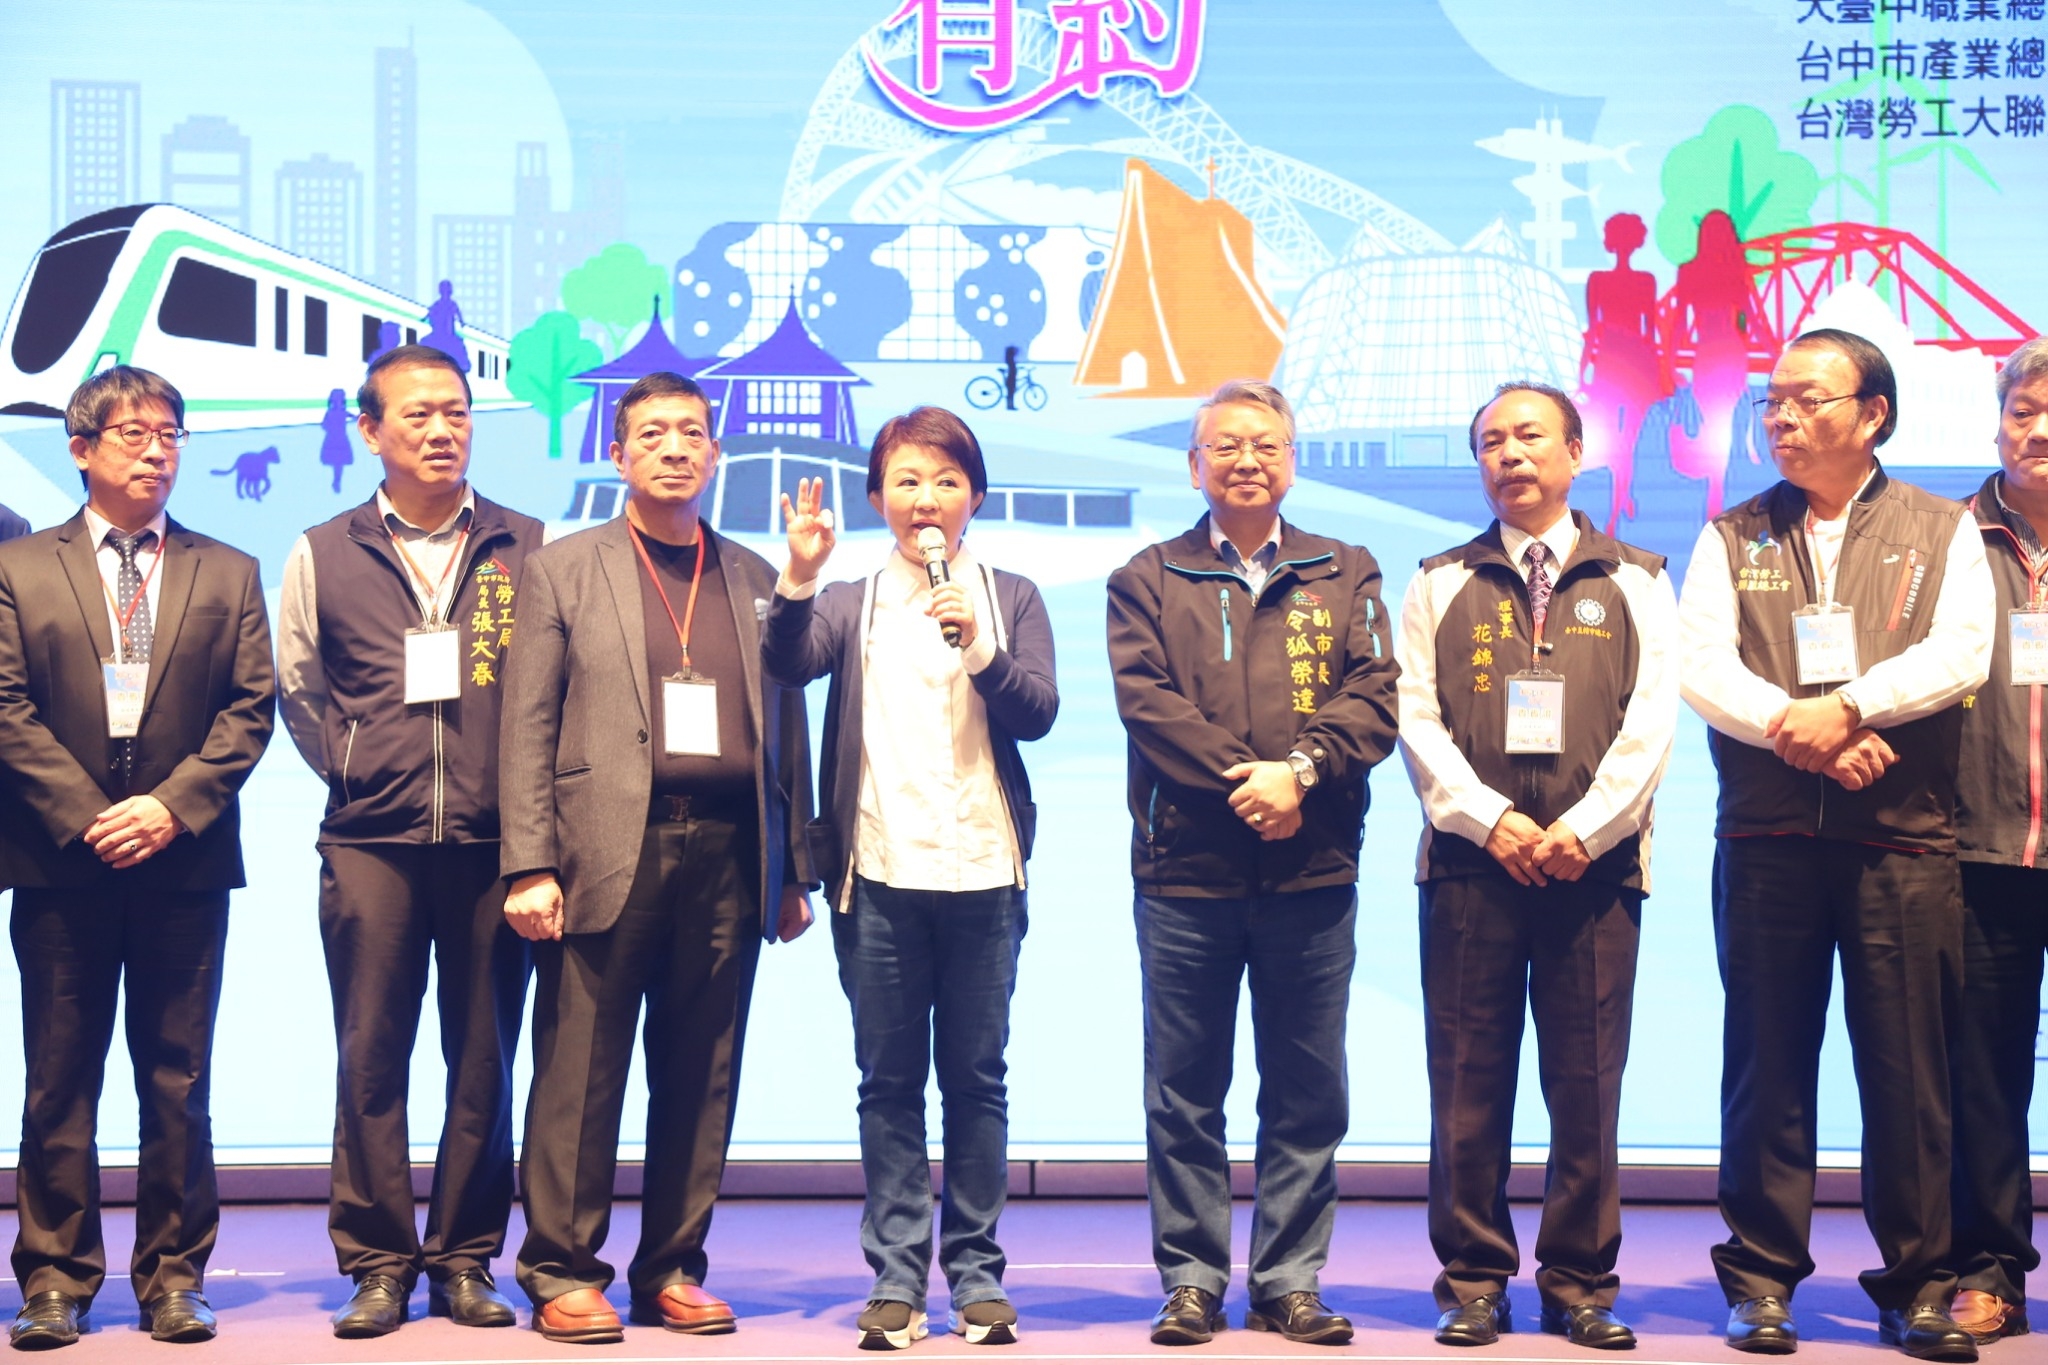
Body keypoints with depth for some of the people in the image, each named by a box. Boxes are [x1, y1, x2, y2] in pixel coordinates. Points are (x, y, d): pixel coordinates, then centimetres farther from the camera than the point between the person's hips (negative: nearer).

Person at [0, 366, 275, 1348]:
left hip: (186, 856, 1)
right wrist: (86, 815, -11)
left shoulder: (228, 574, 12)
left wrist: (173, 805, -10)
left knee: (179, 1080, 4)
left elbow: (252, 706, 3)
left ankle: (173, 1276, 11)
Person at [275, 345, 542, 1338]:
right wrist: (346, 767, 8)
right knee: (370, 1057, 2)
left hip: (491, 843, 0)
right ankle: (377, 1264, 11)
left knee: (485, 1059, 4)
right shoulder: (322, 556, 8)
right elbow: (297, 687, 19)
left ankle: (464, 1261, 15)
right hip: (370, 841, 0)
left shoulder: (527, 549, 5)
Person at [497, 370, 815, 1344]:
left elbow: (785, 731, 15)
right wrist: (529, 866, -8)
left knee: (702, 1078, 6)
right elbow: (527, 727, 1)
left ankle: (673, 1270, 17)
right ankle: (562, 1272, 9)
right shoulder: (563, 569, 7)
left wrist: (794, 871, 10)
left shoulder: (754, 579, 16)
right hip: (607, 853, -3)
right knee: (579, 1073, -1)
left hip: (726, 858, 3)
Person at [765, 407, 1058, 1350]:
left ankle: (977, 1274, 12)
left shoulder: (1010, 599, 9)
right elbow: (787, 667, -8)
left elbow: (1038, 713, -3)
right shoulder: (851, 605, 10)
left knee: (975, 1078, 4)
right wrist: (798, 578, -24)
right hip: (878, 873, 0)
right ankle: (895, 1276, 9)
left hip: (981, 873, 0)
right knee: (889, 1081, 4)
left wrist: (979, 650, -20)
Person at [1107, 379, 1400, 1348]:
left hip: (1312, 869, 1)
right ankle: (1191, 1280, 14)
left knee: (1307, 1090, 5)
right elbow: (1148, 700, -5)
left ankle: (1290, 1283, 15)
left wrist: (1301, 770, -16)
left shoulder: (1346, 576, 13)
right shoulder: (1148, 581, 9)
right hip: (1184, 869, -1)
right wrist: (1239, 782, -16)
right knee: (1183, 1089, 4)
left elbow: (1375, 696, 0)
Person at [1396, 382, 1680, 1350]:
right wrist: (1490, 820, -10)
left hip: (1595, 863, 0)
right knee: (1469, 1081, 1)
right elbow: (1416, 720, 3)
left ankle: (1580, 1284, 12)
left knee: (1588, 1083, 2)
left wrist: (1582, 829, -11)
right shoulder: (1440, 585, 12)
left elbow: (1652, 720, 1)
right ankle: (1473, 1280, 10)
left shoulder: (1635, 583, 11)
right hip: (1470, 861, 0)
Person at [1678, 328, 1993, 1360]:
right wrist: (1793, 729, -16)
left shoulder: (1940, 531, 9)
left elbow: (1960, 654, -6)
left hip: (1904, 840, -1)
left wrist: (1843, 707, -17)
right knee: (1768, 1062, 5)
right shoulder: (1733, 536, 12)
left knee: (1908, 1067, 1)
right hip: (1767, 840, 1)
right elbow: (1701, 665, -1)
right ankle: (1762, 1278, 13)